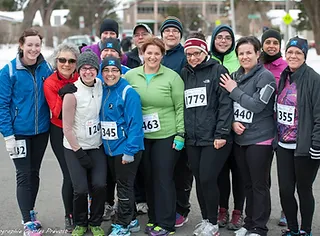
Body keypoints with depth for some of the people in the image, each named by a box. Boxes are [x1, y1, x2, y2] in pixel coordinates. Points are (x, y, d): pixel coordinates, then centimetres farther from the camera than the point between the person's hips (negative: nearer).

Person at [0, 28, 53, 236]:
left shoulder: (46, 68, -2)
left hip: (41, 130, 4)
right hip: (19, 131, -4)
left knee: (34, 172, 15)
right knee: (24, 175, -1)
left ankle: (30, 212, 32)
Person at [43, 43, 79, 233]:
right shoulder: (50, 83, -11)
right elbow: (58, 114, -17)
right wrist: (63, 95, -30)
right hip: (61, 134, -2)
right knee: (70, 176, -4)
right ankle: (69, 216, 17)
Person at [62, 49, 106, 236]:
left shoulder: (101, 86, -3)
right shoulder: (72, 92, -16)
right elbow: (67, 127, -12)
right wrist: (79, 152, -10)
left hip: (97, 146, 3)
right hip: (75, 147, -3)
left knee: (99, 185, -9)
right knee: (81, 189, -9)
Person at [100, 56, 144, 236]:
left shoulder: (128, 93, -15)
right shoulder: (102, 92, 6)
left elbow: (135, 123, -18)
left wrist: (130, 151, -21)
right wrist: (103, 144, 8)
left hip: (126, 149, -7)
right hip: (110, 148, 7)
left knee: (125, 187, 3)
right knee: (121, 185, 17)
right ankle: (130, 220, 30)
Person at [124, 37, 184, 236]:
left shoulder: (172, 77, -5)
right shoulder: (130, 76, 4)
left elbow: (180, 107, -5)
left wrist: (180, 134, -9)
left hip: (167, 136, -3)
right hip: (141, 137, 3)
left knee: (164, 179, 0)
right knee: (148, 178, 11)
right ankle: (154, 219, 25)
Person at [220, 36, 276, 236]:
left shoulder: (265, 76, -9)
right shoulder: (235, 76, 9)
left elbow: (257, 105, -18)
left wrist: (234, 90, -11)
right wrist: (232, 122, -6)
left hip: (260, 139, -6)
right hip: (239, 138, 6)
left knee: (260, 185, 2)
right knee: (247, 184, 15)